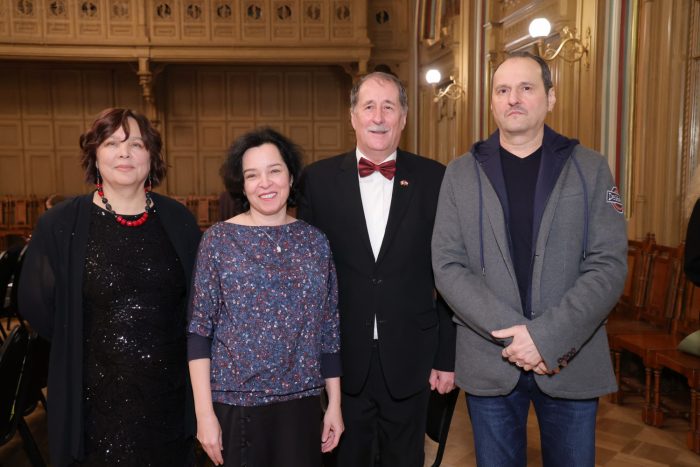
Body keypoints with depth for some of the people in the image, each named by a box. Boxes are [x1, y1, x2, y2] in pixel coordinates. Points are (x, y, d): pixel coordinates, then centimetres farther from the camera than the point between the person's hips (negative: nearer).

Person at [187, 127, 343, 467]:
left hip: (301, 401, 2)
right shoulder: (219, 240, -6)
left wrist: (334, 403, 6)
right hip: (235, 402, -2)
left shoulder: (315, 241, 1)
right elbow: (199, 330, -5)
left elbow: (328, 329, 4)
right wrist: (204, 413, -8)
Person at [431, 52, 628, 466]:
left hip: (572, 362, 0)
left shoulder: (590, 169, 1)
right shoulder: (461, 174, 1)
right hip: (489, 364, 0)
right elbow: (448, 267, -6)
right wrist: (515, 334, -16)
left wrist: (548, 337, -18)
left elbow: (609, 265, -6)